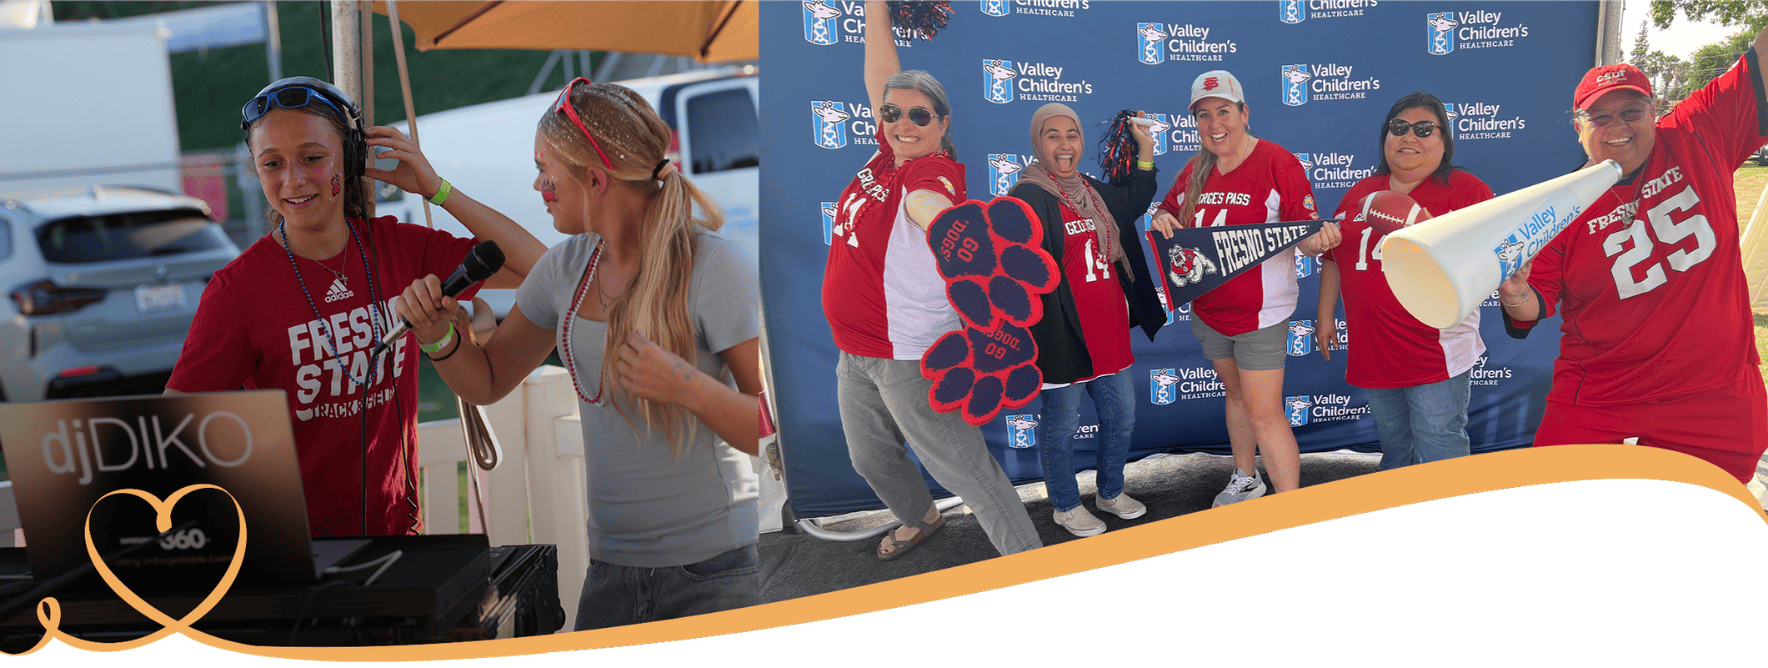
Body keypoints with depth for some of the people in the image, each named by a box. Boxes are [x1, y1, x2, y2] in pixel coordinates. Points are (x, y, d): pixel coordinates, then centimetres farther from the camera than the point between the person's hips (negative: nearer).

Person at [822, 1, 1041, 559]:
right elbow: (880, 73, 13)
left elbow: (930, 206, -44)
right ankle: (920, 519, 52)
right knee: (871, 458, 26)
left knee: (966, 470, -5)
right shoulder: (890, 156, 3)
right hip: (855, 355, 9)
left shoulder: (934, 172, -19)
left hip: (911, 358, -9)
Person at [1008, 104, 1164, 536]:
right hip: (1061, 335, -8)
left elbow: (1132, 205, 31)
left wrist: (1145, 153, 21)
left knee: (1121, 416, 19)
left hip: (1108, 331, 8)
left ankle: (1111, 492, 40)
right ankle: (1066, 506, 25)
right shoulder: (1028, 198, -15)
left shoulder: (1093, 190, 11)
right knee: (1061, 423, 5)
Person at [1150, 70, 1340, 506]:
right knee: (1236, 393, 23)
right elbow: (1169, 209, 19)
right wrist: (1162, 219, -5)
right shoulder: (1196, 171, 4)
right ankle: (1246, 479, 42)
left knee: (1264, 413, -8)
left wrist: (1318, 241, -37)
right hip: (1207, 309, 6)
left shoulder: (1278, 163, -13)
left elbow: (1305, 235, -13)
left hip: (1261, 312, -6)